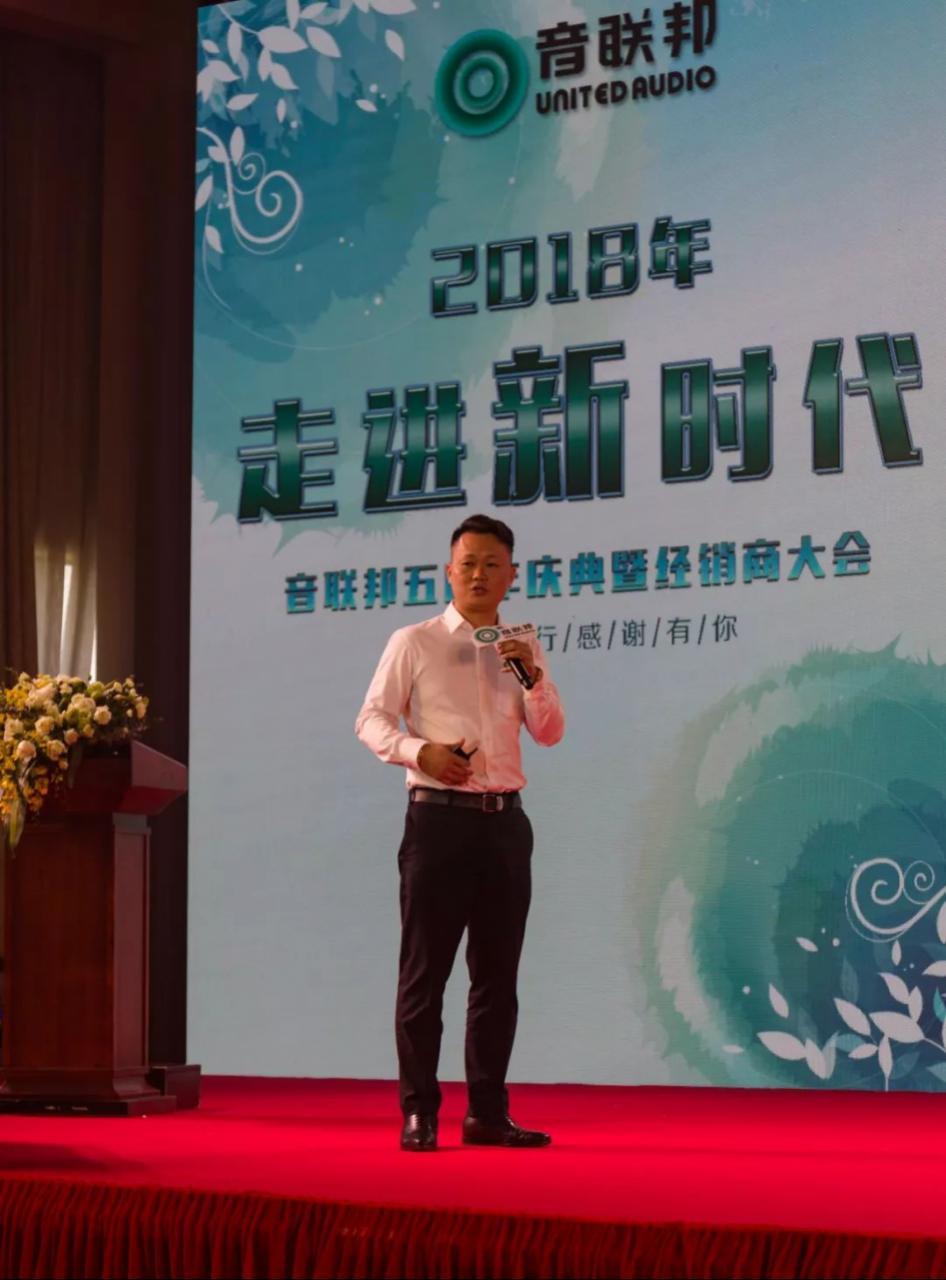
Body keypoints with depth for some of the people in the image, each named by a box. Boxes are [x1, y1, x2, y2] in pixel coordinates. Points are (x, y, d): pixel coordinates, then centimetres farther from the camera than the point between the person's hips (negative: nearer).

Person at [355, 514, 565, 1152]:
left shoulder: (523, 648, 13)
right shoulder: (414, 643, 2)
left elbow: (550, 734, 9)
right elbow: (371, 720, 0)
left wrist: (534, 676, -8)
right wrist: (419, 750, -18)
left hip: (505, 819, 4)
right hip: (439, 816, -4)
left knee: (497, 973, 8)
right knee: (425, 970, -3)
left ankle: (488, 1112, 15)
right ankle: (419, 1112, 2)